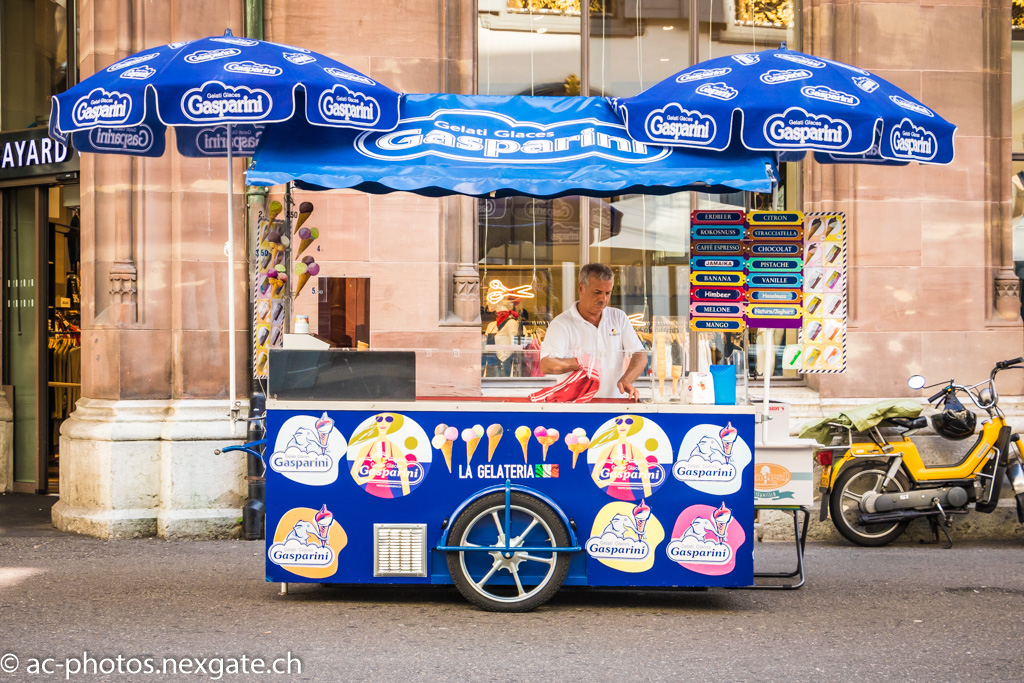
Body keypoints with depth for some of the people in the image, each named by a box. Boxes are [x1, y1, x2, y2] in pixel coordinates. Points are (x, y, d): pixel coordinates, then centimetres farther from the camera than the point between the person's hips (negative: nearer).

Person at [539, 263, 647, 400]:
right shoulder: (562, 323, -1)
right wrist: (578, 363, -27)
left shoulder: (619, 317, 14)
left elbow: (640, 355, 7)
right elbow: (545, 365, -13)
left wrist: (626, 380, -12)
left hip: (615, 403, 5)